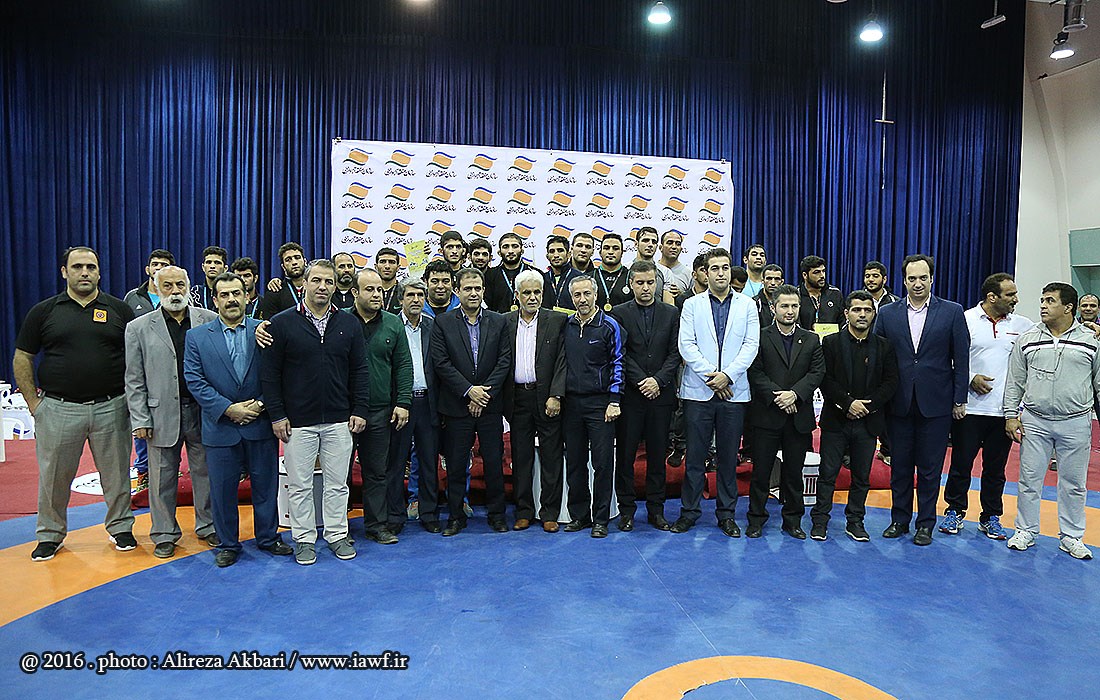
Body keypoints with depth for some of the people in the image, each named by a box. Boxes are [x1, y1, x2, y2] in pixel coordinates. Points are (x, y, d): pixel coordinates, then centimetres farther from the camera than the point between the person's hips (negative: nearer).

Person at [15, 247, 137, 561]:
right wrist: (34, 402, 0)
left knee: (116, 474, 9)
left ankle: (121, 527, 25)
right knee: (54, 477, 10)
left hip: (110, 407, 0)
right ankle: (50, 535, 27)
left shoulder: (119, 310, 4)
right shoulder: (43, 311, 4)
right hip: (58, 409, 0)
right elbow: (22, 359, 7)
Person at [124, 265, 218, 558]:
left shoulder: (210, 320, 1)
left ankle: (207, 526, 29)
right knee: (163, 477, 10)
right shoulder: (139, 328, 2)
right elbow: (134, 380, 1)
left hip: (203, 411, 0)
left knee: (205, 472, 12)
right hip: (162, 415, 0)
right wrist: (140, 420, -3)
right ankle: (165, 534, 26)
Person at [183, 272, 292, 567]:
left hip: (261, 424, 0)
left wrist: (261, 404, -12)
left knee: (266, 485, 11)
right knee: (222, 489, 9)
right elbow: (194, 379, -4)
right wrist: (227, 409, -13)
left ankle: (268, 537, 28)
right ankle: (227, 544, 26)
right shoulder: (196, 337, 2)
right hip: (220, 428, 0)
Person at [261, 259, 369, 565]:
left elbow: (359, 370, 7)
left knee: (337, 483, 11)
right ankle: (304, 539, 23)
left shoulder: (349, 324, 5)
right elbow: (270, 373, -2)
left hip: (339, 421, 2)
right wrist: (277, 415, -6)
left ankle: (337, 535, 25)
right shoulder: (282, 323, -3)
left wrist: (360, 410, 1)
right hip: (298, 421, -2)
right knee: (299, 485, 9)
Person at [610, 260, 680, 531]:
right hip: (630, 394, -2)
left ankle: (656, 509, 18)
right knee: (625, 453, 3)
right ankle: (626, 508, 14)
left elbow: (675, 353, 3)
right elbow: (620, 354, -3)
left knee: (658, 453, 8)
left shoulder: (671, 313, 9)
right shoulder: (619, 313, 2)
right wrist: (641, 382, -11)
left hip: (661, 394, 2)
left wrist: (658, 380, -9)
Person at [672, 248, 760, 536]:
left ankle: (726, 514, 19)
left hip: (734, 391, 1)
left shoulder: (747, 305, 9)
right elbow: (686, 344, -3)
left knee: (729, 457, 8)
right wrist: (710, 376, -12)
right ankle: (689, 511, 15)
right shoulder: (692, 305, 7)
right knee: (695, 455, 3)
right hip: (698, 391, -1)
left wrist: (727, 375, -12)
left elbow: (751, 345, 0)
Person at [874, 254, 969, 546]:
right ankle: (899, 519, 24)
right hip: (898, 403, 1)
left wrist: (959, 400, -2)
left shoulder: (952, 312, 0)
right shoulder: (887, 313, 3)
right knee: (899, 466, 10)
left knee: (930, 468, 7)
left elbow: (961, 360, 0)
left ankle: (925, 524, 20)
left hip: (936, 404, -1)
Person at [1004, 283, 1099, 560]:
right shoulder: (1027, 339, 2)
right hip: (1034, 422, 1)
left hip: (1076, 423, 0)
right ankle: (1026, 531, 20)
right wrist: (1011, 416, 0)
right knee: (1029, 479, 7)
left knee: (1073, 484, 9)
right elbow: (1014, 381, 4)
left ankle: (1071, 536, 23)